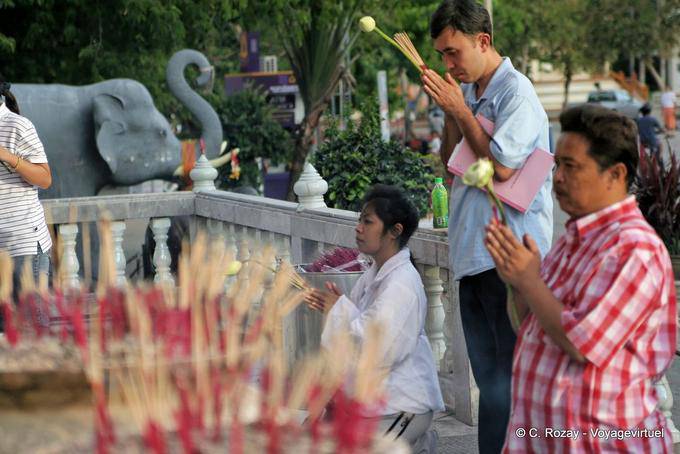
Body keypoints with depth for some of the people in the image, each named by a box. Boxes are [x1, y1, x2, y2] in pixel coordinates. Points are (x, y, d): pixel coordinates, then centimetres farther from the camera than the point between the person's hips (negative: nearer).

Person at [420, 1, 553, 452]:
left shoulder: (516, 93, -10)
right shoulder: (467, 93, 14)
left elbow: (502, 165, -20)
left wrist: (460, 110, -11)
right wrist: (449, 113, 4)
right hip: (472, 257, 8)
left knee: (515, 376, -7)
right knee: (489, 379, 13)